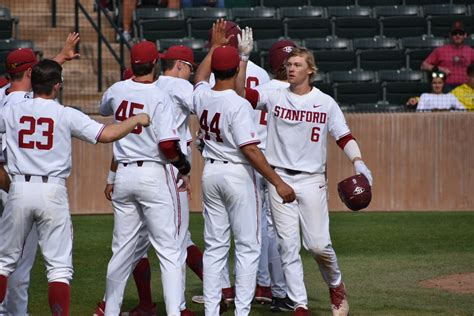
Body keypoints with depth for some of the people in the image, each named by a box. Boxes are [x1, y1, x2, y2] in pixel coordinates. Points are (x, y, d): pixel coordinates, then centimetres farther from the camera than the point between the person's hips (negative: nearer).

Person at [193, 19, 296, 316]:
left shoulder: (202, 97, 1)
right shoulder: (238, 104, -18)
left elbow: (201, 76, 27)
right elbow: (249, 149, -23)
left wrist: (215, 46, 38)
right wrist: (278, 182, -21)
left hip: (211, 173, 7)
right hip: (238, 174, -7)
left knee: (215, 246, 11)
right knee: (248, 246, 0)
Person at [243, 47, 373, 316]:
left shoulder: (326, 103, 4)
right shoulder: (274, 97, 5)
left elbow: (344, 136, 1)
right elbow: (243, 93, -7)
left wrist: (358, 163, -15)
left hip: (312, 180, -1)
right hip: (280, 179, 1)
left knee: (318, 244, -6)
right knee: (288, 246, -2)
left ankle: (336, 286, 23)